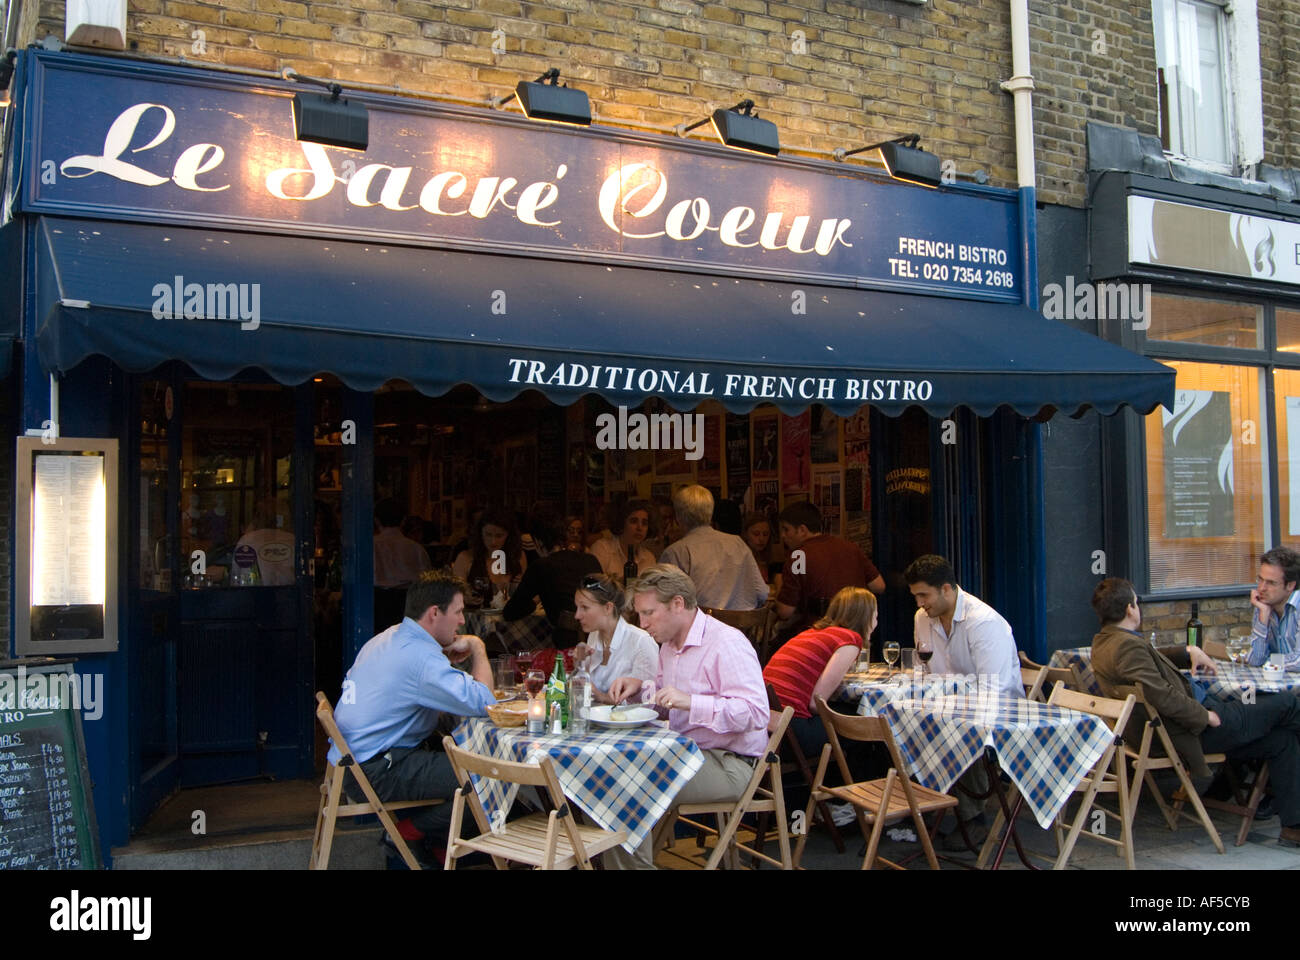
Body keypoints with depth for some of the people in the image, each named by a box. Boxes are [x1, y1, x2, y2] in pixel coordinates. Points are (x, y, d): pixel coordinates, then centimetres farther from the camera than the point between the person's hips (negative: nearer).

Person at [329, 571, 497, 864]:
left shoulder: (388, 638, 13)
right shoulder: (421, 655, -19)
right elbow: (482, 703, -21)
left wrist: (450, 659, 9)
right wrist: (477, 648, -6)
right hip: (376, 773, -11)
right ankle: (415, 833, 3)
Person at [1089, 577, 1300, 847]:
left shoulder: (1103, 642, 8)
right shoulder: (1127, 645, -25)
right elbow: (1162, 695, -31)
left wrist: (1189, 652, 16)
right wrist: (1206, 715, -20)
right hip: (1193, 730, -11)